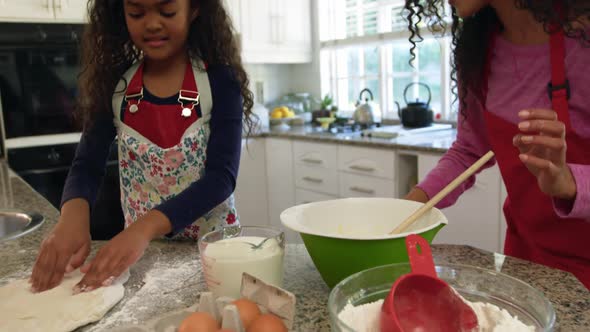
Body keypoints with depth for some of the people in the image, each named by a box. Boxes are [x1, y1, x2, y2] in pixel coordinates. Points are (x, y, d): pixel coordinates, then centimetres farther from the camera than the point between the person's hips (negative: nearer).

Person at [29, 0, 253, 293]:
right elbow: (87, 166, -4)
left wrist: (145, 227, -32)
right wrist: (72, 215, -26)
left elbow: (221, 176, -19)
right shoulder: (115, 83, -3)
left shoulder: (219, 81, -13)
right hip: (141, 250, 2)